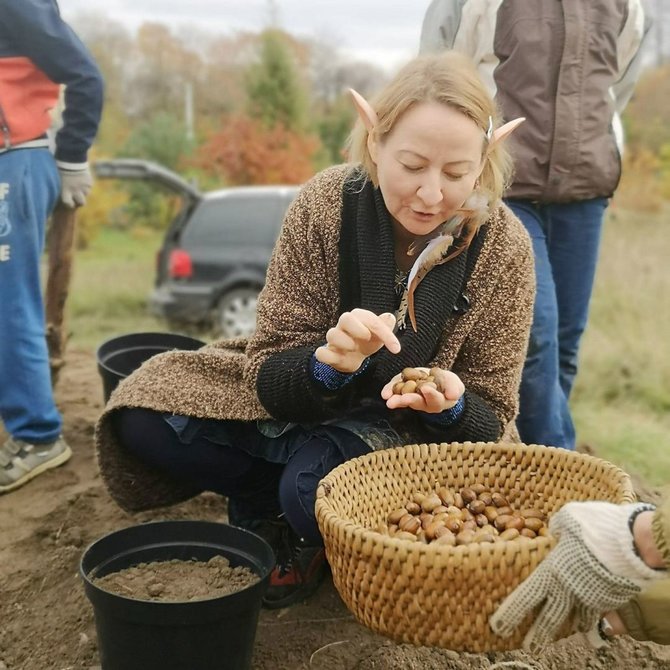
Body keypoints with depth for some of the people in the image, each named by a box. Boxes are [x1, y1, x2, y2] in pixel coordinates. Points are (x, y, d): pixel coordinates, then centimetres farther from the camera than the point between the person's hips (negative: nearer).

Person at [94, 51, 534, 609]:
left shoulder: (504, 248, -19)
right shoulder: (325, 204, -19)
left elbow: (488, 421, -10)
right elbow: (272, 370, -16)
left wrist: (450, 405, -35)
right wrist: (329, 362, -40)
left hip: (414, 426, -2)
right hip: (306, 395, 3)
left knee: (313, 489, -34)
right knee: (144, 417, -16)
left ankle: (310, 536, 2)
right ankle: (273, 510, 4)